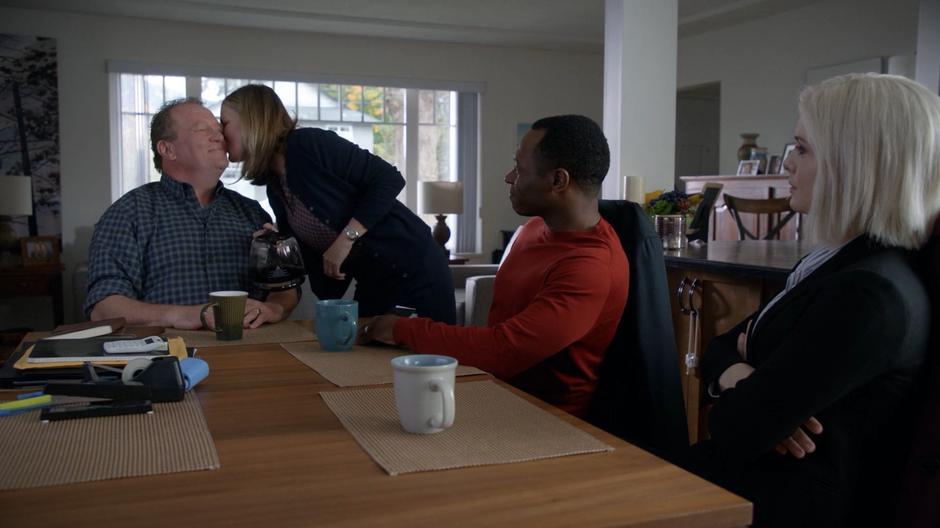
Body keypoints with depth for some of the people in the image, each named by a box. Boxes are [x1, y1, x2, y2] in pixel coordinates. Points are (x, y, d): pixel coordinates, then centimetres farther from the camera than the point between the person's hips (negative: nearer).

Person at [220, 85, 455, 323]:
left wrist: (345, 239, -22)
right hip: (372, 283, 8)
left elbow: (390, 179, -21)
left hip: (413, 271, -8)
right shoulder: (274, 187, 10)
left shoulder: (309, 143, -15)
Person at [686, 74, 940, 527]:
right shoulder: (840, 265, 9)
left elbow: (736, 429, -25)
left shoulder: (870, 297, -24)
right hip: (761, 477, 8)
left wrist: (740, 385, -2)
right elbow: (721, 348, 10)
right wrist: (738, 375, -13)